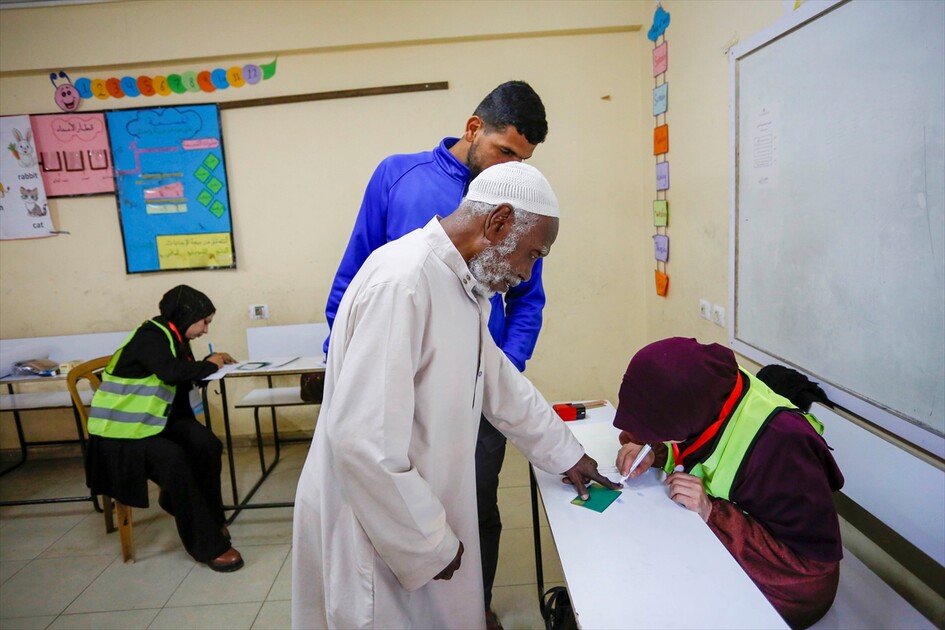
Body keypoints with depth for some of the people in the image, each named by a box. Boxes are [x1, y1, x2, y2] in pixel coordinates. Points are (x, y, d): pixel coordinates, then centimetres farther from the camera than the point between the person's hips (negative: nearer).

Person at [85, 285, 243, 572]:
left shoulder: (172, 336, 9)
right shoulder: (150, 336, -18)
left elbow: (183, 375, 8)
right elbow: (173, 373, -33)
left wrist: (212, 363, -8)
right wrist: (208, 365, -18)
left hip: (154, 419, 8)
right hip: (121, 428, -8)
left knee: (205, 443, -17)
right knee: (173, 459, -30)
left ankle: (207, 517, 1)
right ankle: (208, 546, -23)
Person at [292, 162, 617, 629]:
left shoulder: (464, 284, 4)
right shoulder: (402, 280, -26)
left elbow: (499, 379, 16)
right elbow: (363, 440, -28)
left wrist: (564, 453, 22)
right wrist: (428, 544, -17)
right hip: (378, 532, -8)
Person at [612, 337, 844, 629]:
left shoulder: (781, 446, -34)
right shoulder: (709, 391, -17)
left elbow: (813, 567, -27)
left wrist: (713, 514, -33)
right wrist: (655, 452, -17)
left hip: (772, 591, -6)